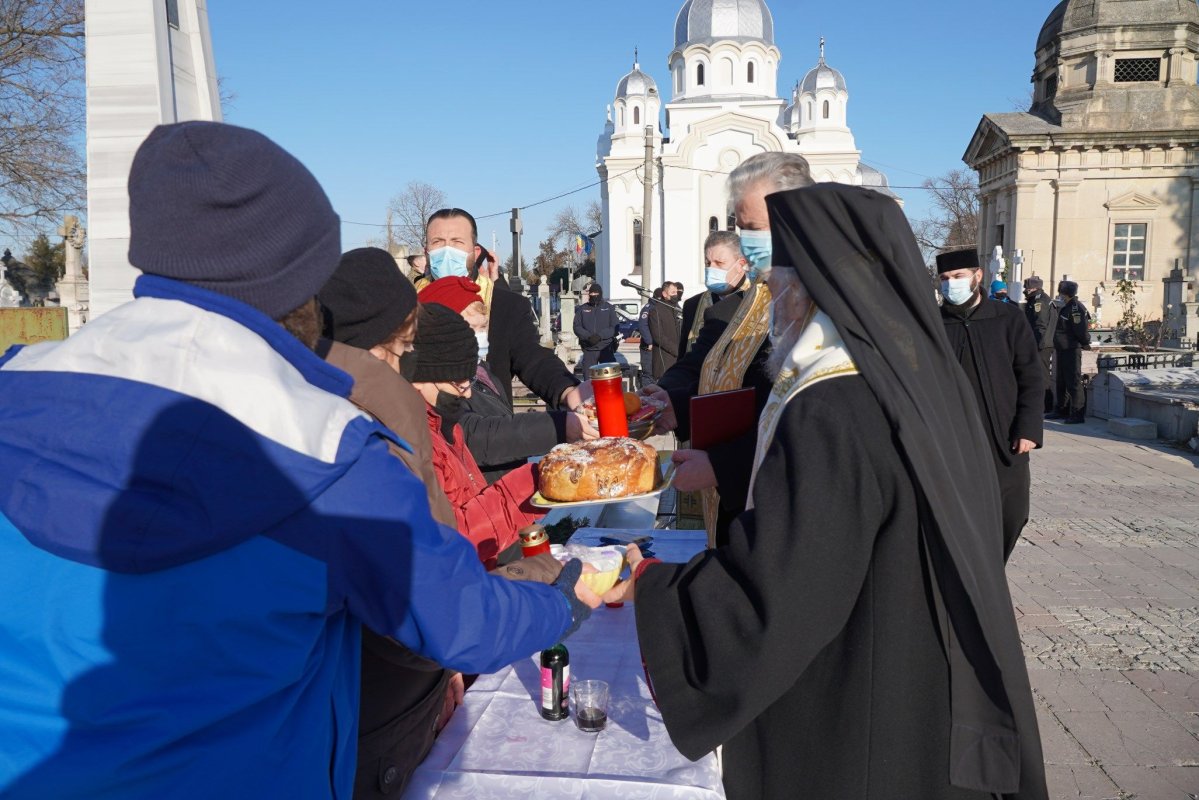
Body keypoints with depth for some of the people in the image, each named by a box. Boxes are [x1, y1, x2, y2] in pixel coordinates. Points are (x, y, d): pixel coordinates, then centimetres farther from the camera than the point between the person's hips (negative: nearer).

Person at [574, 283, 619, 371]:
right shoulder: (582, 309, 9)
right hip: (589, 350, 1)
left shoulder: (609, 308, 6)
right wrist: (588, 337, -16)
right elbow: (577, 327, 3)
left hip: (606, 348, -1)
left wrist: (600, 336, -16)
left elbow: (614, 327, -2)